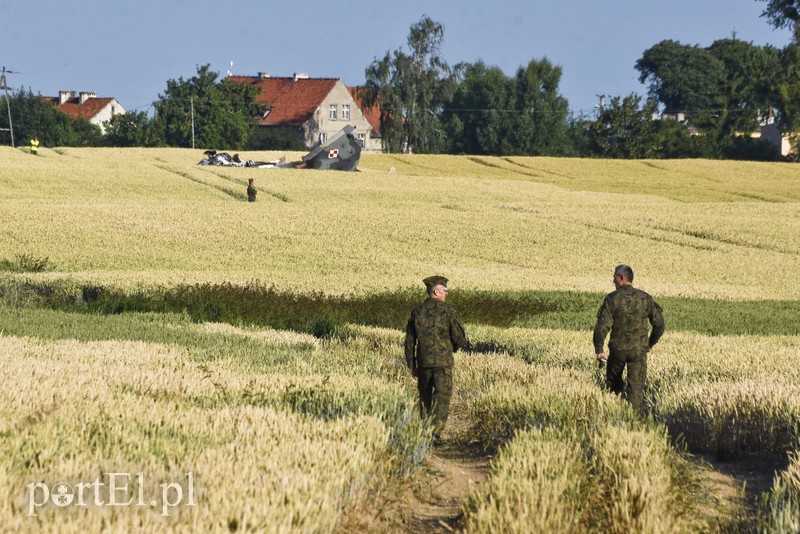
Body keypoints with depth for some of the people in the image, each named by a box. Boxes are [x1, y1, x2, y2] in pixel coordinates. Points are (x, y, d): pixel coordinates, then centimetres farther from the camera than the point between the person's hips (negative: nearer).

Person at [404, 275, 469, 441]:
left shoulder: (417, 311, 3)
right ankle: (435, 430, -16)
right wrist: (452, 348, 15)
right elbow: (460, 338, -8)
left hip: (423, 361, 4)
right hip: (443, 362, -4)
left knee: (425, 397, 17)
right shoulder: (447, 311, -9)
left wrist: (411, 365, 13)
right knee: (441, 397, -3)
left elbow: (409, 341, 6)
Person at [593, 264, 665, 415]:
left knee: (613, 381, 21)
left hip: (617, 348, -1)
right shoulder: (645, 298, 0)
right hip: (639, 350, 1)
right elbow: (659, 324, 5)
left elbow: (602, 326, -13)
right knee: (636, 387, 0)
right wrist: (650, 343, 19)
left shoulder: (612, 298, -8)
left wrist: (599, 349, -4)